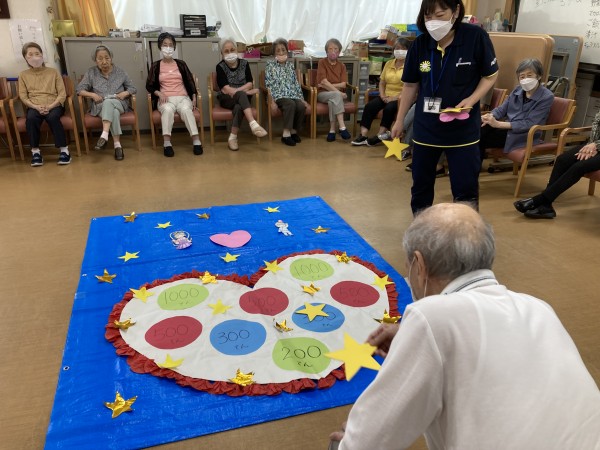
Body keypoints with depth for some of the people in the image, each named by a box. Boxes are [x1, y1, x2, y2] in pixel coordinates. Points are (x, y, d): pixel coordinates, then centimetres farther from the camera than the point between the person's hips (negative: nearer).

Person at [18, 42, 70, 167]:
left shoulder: (53, 72, 9)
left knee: (52, 117, -35)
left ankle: (64, 150, -27)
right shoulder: (23, 75, 12)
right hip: (34, 107, 1)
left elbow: (62, 94, 2)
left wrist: (50, 106, -14)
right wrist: (37, 107, -15)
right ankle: (35, 151, -21)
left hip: (54, 105, -1)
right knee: (31, 118, -33)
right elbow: (23, 97, 5)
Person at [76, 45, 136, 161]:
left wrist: (125, 93, -10)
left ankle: (104, 135, -48)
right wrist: (92, 94, -11)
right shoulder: (91, 72, 9)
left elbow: (133, 88, 11)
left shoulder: (119, 71, 10)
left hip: (118, 104, 0)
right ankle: (117, 144, -42)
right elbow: (79, 89, 7)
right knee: (114, 112, -36)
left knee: (108, 102, -37)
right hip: (100, 106, 0)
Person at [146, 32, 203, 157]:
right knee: (168, 109, -37)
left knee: (185, 109, -36)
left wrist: (194, 97, -1)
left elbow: (190, 81, 13)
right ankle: (166, 142, -39)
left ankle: (196, 140, -38)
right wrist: (159, 93, -10)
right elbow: (149, 85, 9)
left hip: (183, 97, 1)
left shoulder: (181, 64, 14)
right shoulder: (156, 66, 11)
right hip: (165, 99, -1)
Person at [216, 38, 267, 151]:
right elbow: (225, 89, -11)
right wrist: (245, 91, -20)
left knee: (239, 107, -37)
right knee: (241, 94, -36)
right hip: (226, 99, -2)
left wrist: (234, 91, -17)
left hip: (241, 99, 2)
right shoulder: (220, 67, -1)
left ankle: (233, 138, -34)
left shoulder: (244, 63, 7)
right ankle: (253, 124, -52)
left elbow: (250, 84, -2)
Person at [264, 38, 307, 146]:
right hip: (279, 95, -4)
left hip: (293, 94, 4)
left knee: (301, 106, -27)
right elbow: (268, 83, 0)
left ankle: (294, 131, -7)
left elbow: (296, 83, 18)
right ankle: (286, 134, -31)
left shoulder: (291, 65, 19)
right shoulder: (270, 65, 7)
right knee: (291, 104, -35)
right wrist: (271, 99, -13)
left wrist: (301, 97, 9)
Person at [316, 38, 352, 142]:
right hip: (322, 93, -2)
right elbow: (324, 82, -13)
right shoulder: (322, 62, 0)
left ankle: (332, 130, -31)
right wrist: (339, 93, -20)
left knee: (333, 100, -34)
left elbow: (343, 84, -2)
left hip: (336, 94, 2)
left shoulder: (342, 66, 10)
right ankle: (342, 127, -40)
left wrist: (328, 86, -13)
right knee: (336, 95, -34)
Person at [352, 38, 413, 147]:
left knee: (389, 108, -34)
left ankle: (380, 135, -21)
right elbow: (382, 83, 16)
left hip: (401, 98, -5)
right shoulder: (389, 63, 16)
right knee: (369, 105, -19)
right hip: (386, 97, 5)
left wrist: (395, 98, -19)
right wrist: (383, 96, -2)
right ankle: (363, 135, -22)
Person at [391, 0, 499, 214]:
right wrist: (400, 120, 10)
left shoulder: (476, 37, -13)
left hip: (463, 129, -3)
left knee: (466, 188, 3)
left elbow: (490, 75, -2)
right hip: (425, 127, 3)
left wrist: (471, 100, -19)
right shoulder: (420, 43, -6)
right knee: (420, 184, 15)